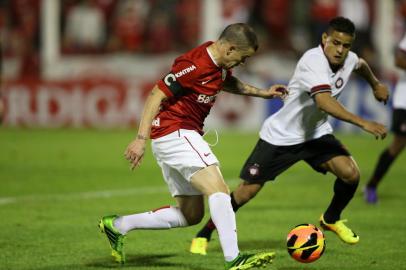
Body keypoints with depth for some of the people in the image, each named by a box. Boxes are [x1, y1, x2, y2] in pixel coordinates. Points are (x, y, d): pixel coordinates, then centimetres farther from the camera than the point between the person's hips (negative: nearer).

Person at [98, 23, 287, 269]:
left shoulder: (219, 64, 9)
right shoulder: (195, 65, -20)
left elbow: (227, 82, 33)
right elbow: (157, 95, -20)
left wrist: (260, 92, 24)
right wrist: (142, 138, -24)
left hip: (185, 136, 10)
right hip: (175, 132, -10)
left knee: (191, 215, 12)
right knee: (218, 190, -23)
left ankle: (118, 225, 18)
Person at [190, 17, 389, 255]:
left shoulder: (349, 59, -7)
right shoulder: (313, 61, -30)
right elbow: (324, 102, -45)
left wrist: (376, 84, 37)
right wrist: (363, 123, -49)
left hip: (316, 133, 6)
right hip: (281, 136, -6)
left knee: (351, 173, -17)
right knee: (247, 190, -3)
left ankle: (331, 219, 13)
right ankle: (203, 236, 15)